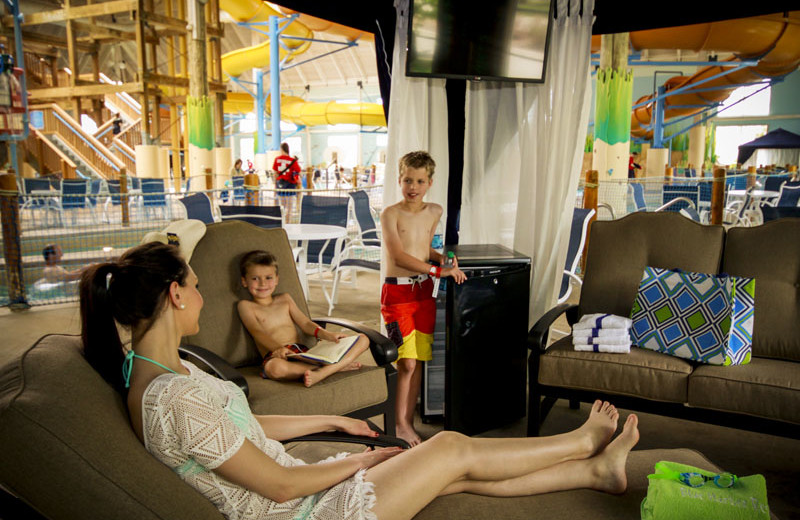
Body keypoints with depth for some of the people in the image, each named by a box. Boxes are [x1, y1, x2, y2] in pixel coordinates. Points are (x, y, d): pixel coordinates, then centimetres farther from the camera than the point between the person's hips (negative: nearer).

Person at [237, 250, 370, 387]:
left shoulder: (285, 299, 25)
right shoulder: (245, 306, 12)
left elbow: (305, 323, 17)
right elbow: (257, 332, -5)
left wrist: (325, 334, -5)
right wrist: (278, 348, -25)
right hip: (276, 356, -5)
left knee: (363, 339, -8)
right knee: (274, 368, -45)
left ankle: (321, 373, -36)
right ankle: (339, 365, -33)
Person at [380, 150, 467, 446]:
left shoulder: (435, 212, 8)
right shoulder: (390, 214, -9)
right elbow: (399, 256, -18)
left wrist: (441, 257, 2)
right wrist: (438, 271, -23)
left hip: (424, 291, 5)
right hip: (397, 292, -5)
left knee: (419, 361, 7)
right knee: (406, 363, -7)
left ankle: (407, 422, 20)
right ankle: (401, 425, 9)